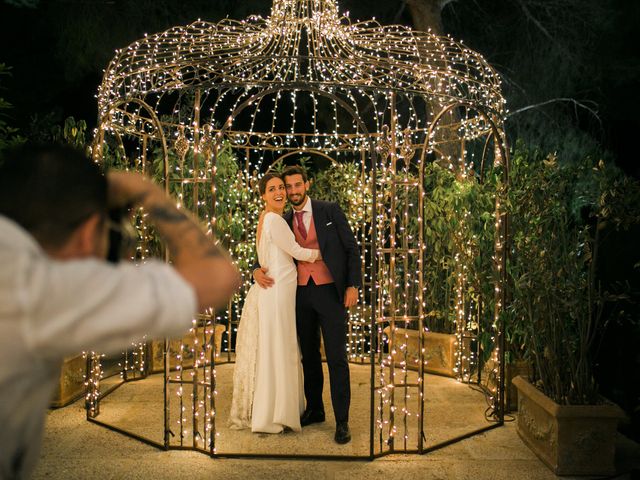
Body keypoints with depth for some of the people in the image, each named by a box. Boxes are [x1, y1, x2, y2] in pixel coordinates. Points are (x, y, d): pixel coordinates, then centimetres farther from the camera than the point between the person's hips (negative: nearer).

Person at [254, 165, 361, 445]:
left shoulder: (330, 211, -1)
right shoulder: (285, 222, 10)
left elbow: (352, 248, -1)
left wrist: (353, 285, -11)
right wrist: (258, 271, -11)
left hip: (330, 292, -4)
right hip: (301, 295, 4)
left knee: (336, 357, -6)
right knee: (309, 356, 13)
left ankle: (342, 420, 1)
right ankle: (314, 409, 27)